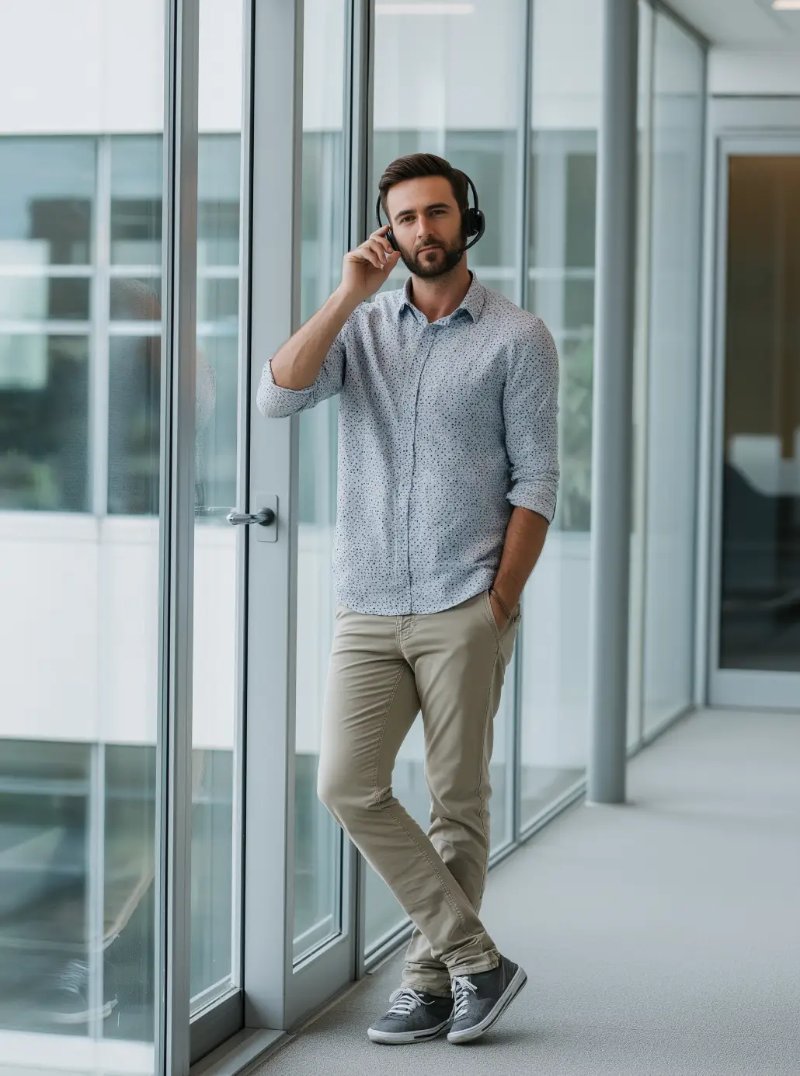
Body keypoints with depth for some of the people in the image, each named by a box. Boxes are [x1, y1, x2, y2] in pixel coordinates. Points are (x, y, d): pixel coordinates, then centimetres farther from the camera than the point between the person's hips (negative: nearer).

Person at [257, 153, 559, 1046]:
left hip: (463, 611, -3)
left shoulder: (517, 338, 0)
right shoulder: (361, 327, 10)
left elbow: (536, 480, -3)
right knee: (348, 787, -6)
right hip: (368, 609, 3)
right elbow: (278, 396, -6)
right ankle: (475, 958, 3)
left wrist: (499, 605, -9)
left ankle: (430, 980, 15)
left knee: (457, 802, 2)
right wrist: (349, 295, -9)